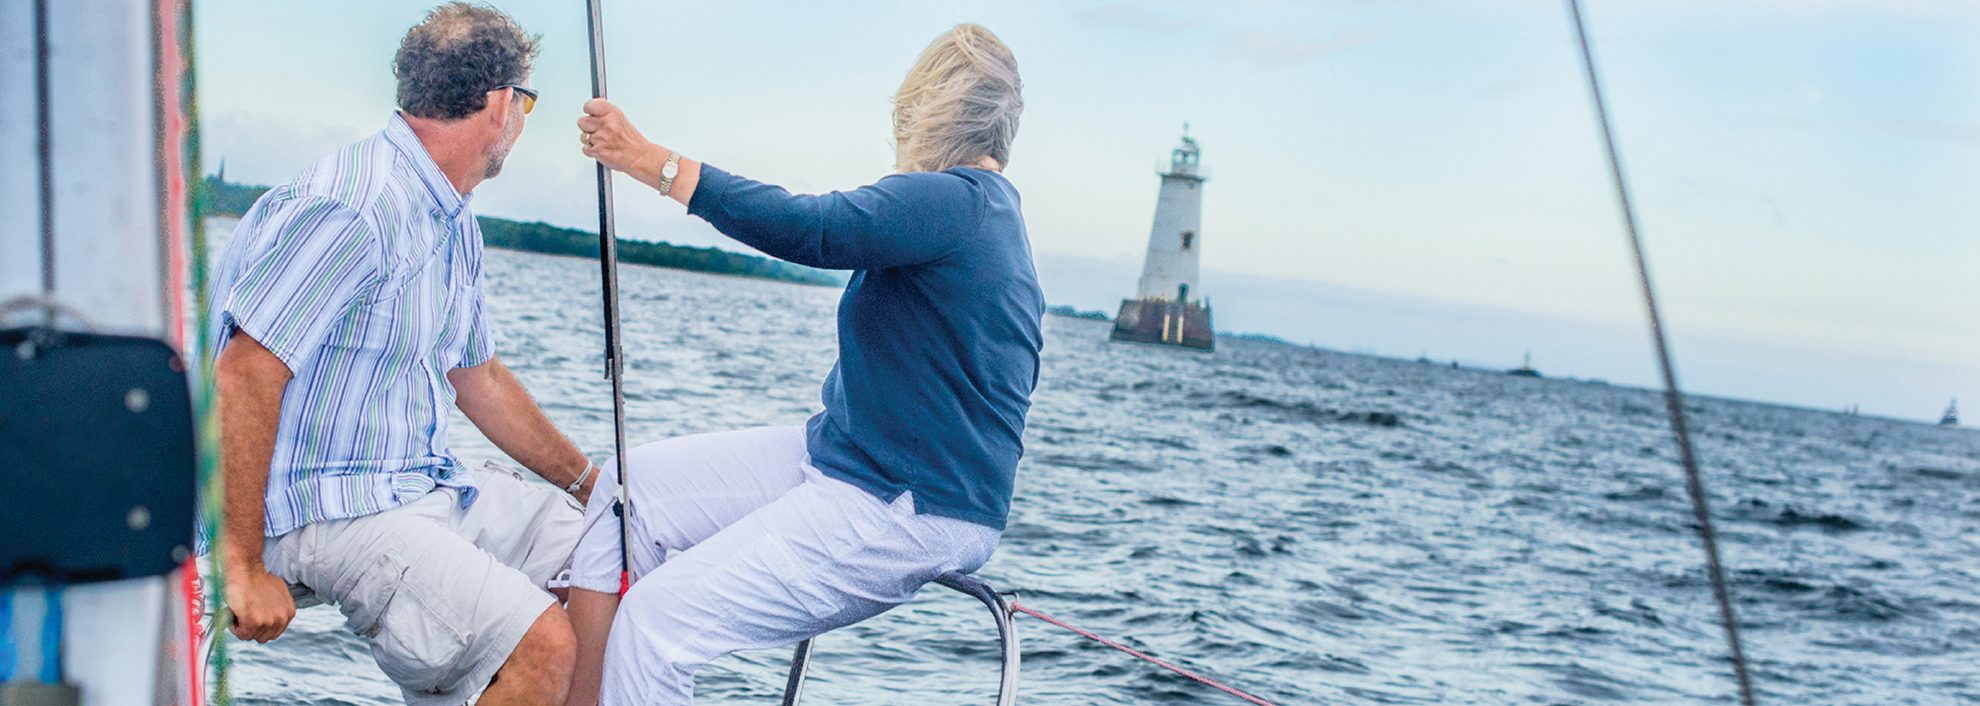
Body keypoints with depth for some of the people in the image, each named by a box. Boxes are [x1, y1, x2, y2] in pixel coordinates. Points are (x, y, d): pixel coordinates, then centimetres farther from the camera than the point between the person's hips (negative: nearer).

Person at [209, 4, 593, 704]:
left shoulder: (455, 225, 13)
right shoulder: (356, 209, -20)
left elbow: (478, 377, 22)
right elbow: (243, 373, -24)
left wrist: (592, 483, 24)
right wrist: (243, 567, -24)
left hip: (426, 483, 10)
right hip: (329, 507, -10)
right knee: (542, 645, -25)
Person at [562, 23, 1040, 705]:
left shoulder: (954, 200, -18)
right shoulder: (985, 206, 15)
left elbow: (804, 229, -28)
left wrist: (647, 159, -21)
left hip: (909, 515, -11)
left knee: (656, 619, -21)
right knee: (628, 488, 4)